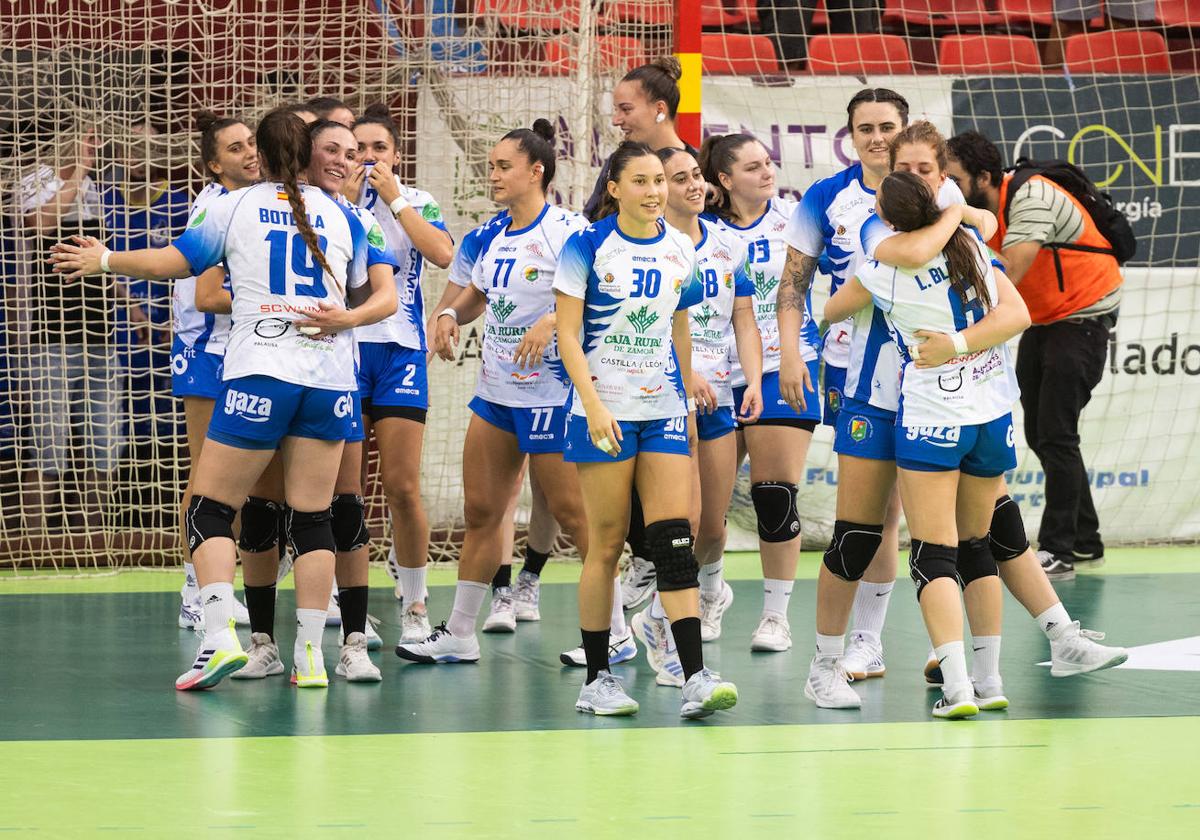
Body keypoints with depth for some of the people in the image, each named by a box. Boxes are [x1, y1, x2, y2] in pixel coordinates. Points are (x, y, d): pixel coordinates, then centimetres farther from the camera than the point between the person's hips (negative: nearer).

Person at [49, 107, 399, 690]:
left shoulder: (236, 207, 4)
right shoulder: (343, 216, 12)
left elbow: (172, 261, 5)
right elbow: (384, 295, 8)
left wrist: (103, 260, 17)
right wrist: (346, 317, 0)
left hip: (259, 375, -3)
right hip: (330, 380, 3)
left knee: (209, 511, 3)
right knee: (311, 519, 7)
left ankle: (220, 635, -16)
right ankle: (310, 654, 2)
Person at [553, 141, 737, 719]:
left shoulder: (680, 250, 8)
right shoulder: (587, 247, -5)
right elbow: (568, 334, -8)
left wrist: (688, 395, 20)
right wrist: (593, 403, -18)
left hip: (664, 410, 4)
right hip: (604, 412, -3)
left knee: (674, 540, -7)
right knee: (606, 544, 0)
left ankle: (695, 677, -13)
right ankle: (596, 679, 10)